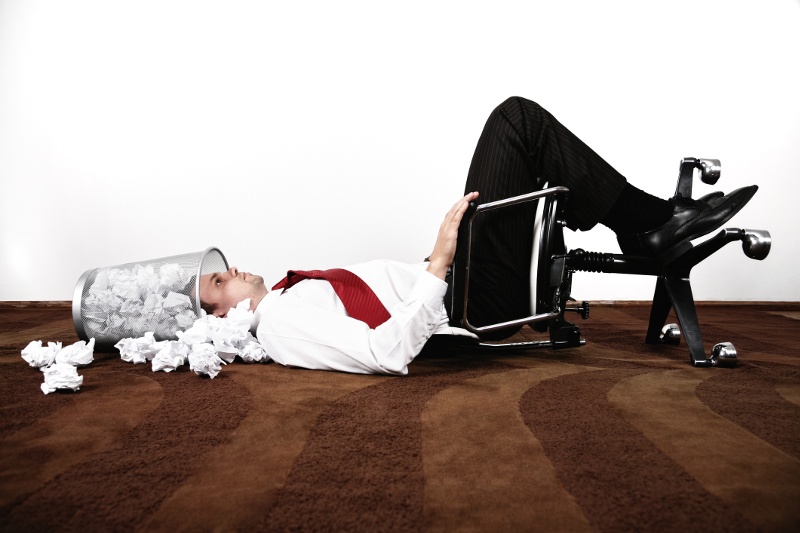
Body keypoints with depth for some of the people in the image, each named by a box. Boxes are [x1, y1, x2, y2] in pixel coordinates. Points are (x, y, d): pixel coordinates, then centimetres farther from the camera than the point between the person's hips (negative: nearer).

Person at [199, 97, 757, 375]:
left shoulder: (288, 298, 15)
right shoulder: (281, 328, -14)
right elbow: (387, 354, -27)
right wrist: (439, 264, -28)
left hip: (453, 287, 9)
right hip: (474, 306, -9)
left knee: (517, 121, 8)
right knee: (518, 121, -11)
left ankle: (649, 222, 10)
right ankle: (649, 223, -3)